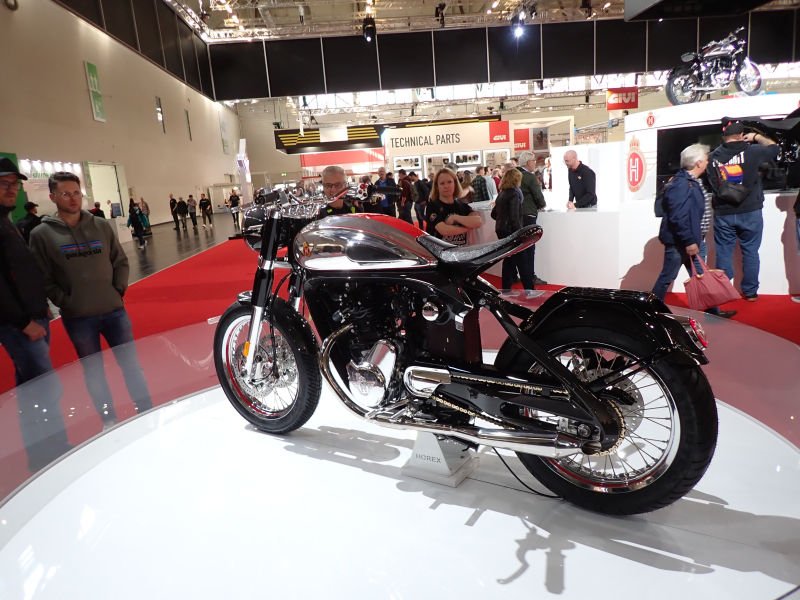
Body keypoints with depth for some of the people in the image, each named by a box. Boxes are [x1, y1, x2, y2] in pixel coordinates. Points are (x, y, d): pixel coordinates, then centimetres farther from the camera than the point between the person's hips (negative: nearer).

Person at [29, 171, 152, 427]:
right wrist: (64, 302, -12)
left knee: (131, 363, 10)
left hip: (114, 310, 2)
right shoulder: (42, 234, -4)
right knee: (94, 372, 12)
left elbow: (121, 261, 9)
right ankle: (108, 419, 27)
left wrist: (119, 289, -1)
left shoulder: (101, 226, 3)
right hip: (77, 318, -2)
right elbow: (42, 278, -5)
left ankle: (146, 411, 25)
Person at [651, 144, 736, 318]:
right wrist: (689, 241, -23)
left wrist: (694, 239, 18)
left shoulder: (690, 182, 11)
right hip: (678, 241, -10)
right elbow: (678, 217, -27)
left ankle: (710, 310, 22)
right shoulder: (680, 184, -21)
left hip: (691, 239, 10)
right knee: (667, 278, 1)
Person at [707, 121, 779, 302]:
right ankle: (750, 292, 16)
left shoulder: (713, 156, -4)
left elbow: (712, 185, 0)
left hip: (723, 214, 1)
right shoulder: (752, 151, -8)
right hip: (750, 212, -1)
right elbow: (774, 147, 9)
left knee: (723, 253, 8)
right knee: (750, 252, 10)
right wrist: (757, 137, 20)